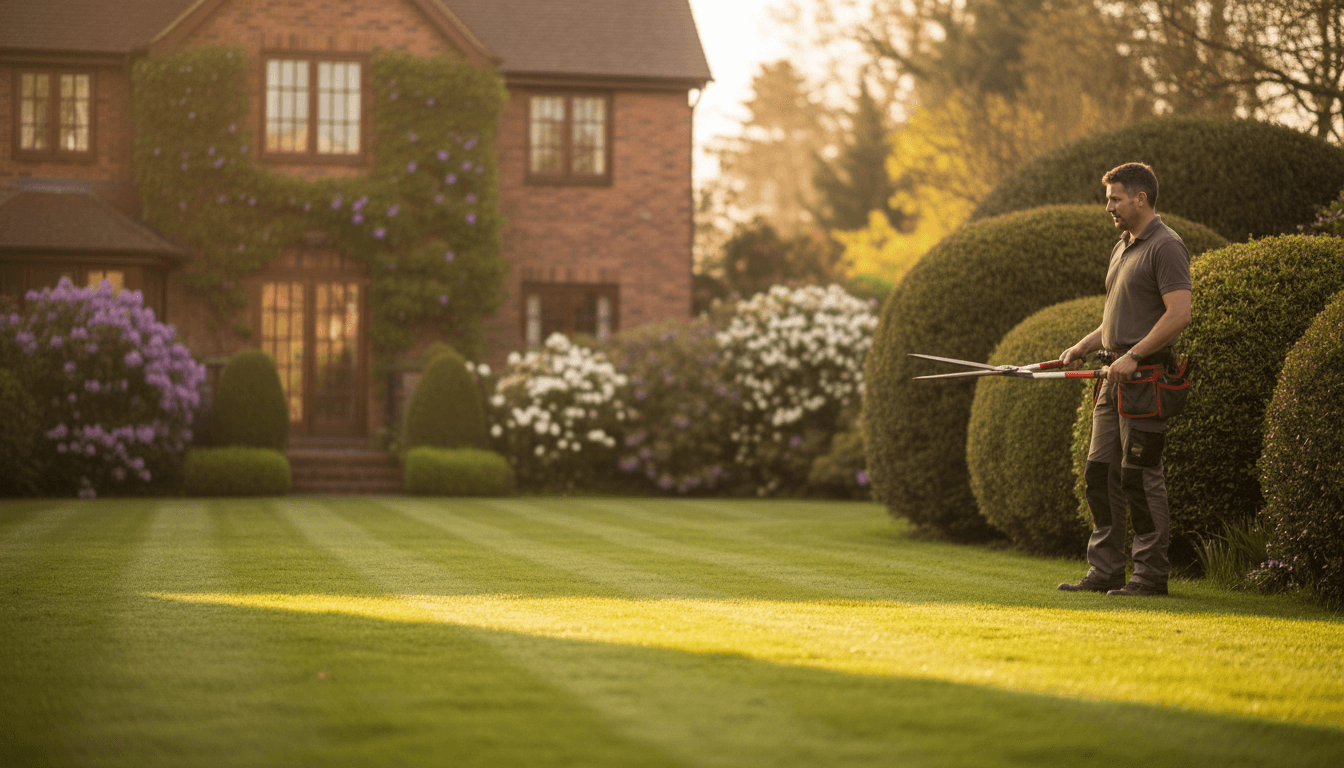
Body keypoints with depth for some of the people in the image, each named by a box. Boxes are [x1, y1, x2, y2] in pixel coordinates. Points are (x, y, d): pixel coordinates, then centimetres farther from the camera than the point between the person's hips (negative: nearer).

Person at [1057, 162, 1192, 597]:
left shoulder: (1166, 247, -11)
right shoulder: (1123, 248, 19)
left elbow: (1179, 315, -20)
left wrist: (1133, 356, -21)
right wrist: (1085, 346, 14)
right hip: (1117, 374, 10)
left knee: (1140, 476, -7)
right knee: (1100, 473, 8)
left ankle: (1151, 574, 0)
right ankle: (1105, 571, 14)